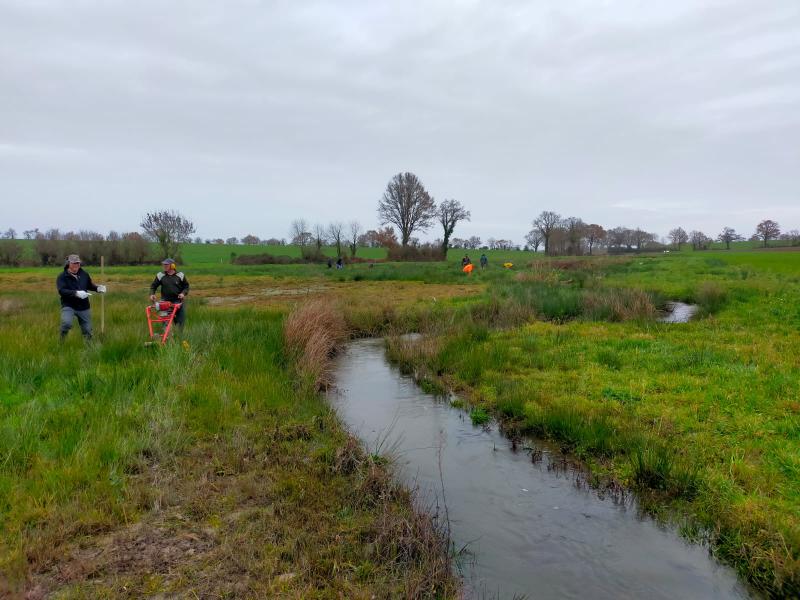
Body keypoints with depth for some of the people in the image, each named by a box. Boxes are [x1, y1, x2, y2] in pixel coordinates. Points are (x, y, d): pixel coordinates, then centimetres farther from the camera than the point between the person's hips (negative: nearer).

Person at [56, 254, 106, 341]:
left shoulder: (84, 274, 6)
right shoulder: (62, 277, -8)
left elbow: (90, 285, 21)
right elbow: (61, 291, -22)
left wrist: (97, 288, 0)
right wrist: (76, 293, -35)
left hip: (84, 307, 4)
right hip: (68, 306, -4)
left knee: (87, 330, 10)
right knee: (67, 323, -29)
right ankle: (61, 341, -2)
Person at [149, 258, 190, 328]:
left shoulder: (180, 275, 3)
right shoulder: (160, 275, 5)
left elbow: (186, 286, 9)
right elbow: (153, 286, 11)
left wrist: (183, 293, -9)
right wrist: (152, 294, -5)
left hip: (179, 301, 0)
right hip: (165, 301, 0)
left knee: (180, 320, 1)